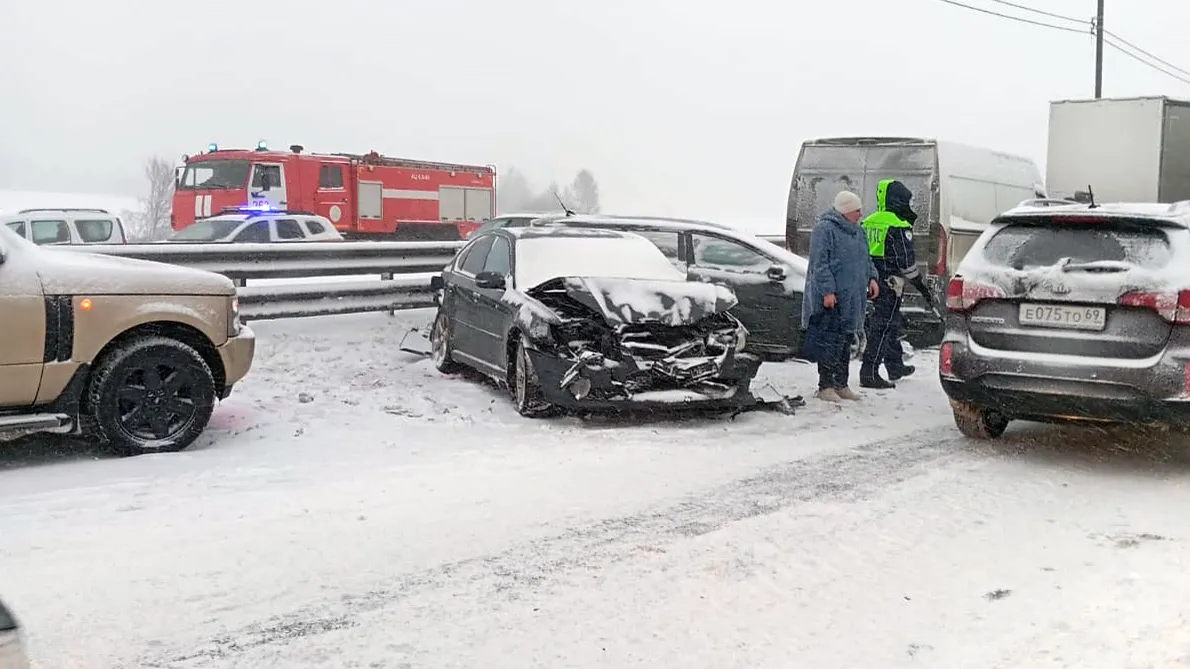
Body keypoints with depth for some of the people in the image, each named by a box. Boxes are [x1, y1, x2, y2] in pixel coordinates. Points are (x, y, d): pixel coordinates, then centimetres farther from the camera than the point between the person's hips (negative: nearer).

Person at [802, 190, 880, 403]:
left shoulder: (857, 230, 16)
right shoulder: (825, 228, -11)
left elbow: (866, 258, 26)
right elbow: (820, 263, -16)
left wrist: (872, 277, 10)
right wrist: (827, 291, -21)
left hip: (852, 298, 9)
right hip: (832, 298, -9)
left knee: (846, 342, 13)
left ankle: (841, 385, 21)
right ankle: (826, 386, 1)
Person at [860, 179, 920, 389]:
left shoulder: (867, 223, 11)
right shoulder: (898, 226, -13)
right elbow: (906, 260, -14)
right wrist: (918, 281, -4)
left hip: (869, 282, 8)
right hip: (889, 284, -8)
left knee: (891, 324, 21)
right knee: (882, 328, -6)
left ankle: (895, 366, 34)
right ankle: (869, 374, -8)